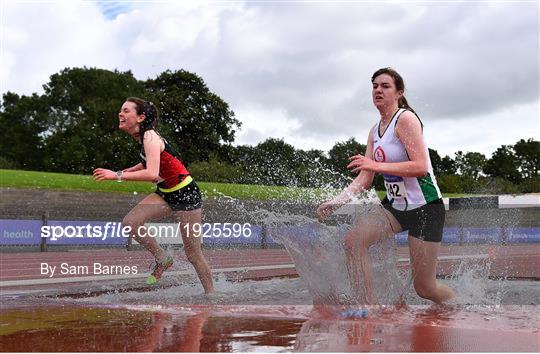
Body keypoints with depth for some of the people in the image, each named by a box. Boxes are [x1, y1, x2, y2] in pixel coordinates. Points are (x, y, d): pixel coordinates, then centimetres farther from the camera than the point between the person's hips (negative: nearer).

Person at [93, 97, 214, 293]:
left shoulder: (150, 137, -22)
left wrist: (117, 175, -35)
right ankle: (162, 259, 8)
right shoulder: (143, 136, 4)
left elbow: (152, 174, -36)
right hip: (165, 194, 8)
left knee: (193, 254, 0)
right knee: (129, 223, -10)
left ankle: (210, 294, 17)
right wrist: (126, 171, 13)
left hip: (186, 194, -8)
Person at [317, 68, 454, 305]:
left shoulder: (406, 119, -14)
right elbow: (364, 180, 8)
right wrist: (335, 202, -5)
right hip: (395, 205, 7)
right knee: (353, 240, -15)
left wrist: (376, 165, -30)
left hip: (425, 207, -7)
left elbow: (420, 167, -25)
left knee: (424, 288, -3)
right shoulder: (374, 131, 9)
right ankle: (367, 307, -8)